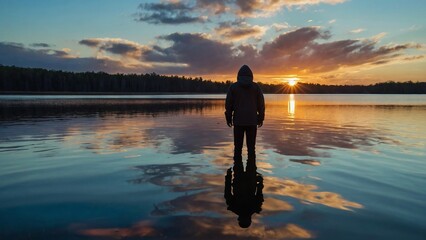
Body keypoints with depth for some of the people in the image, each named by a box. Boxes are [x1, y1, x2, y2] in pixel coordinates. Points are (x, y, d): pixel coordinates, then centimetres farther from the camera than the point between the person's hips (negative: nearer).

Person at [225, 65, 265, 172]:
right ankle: (251, 170, 7)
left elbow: (228, 104, 0)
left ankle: (238, 169, 7)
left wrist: (228, 118, 9)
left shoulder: (233, 86, 0)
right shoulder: (256, 87, 2)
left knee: (238, 147, 7)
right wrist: (261, 118, 10)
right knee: (251, 147, 6)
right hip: (252, 121, 1)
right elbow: (261, 104, 1)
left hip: (238, 121, 0)